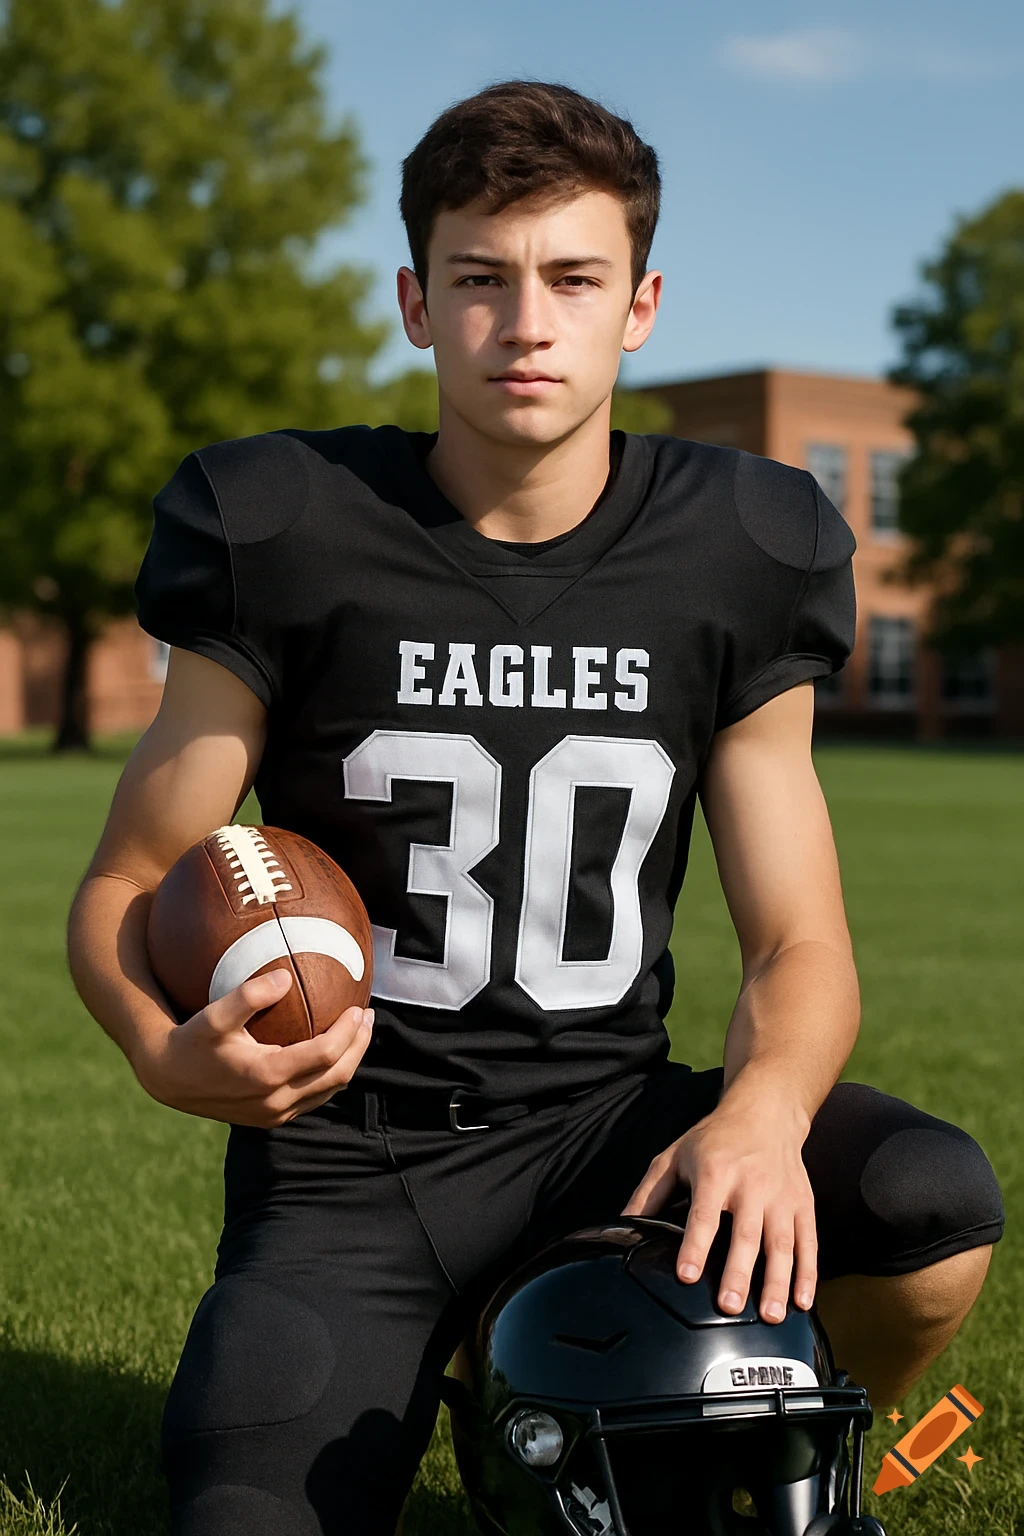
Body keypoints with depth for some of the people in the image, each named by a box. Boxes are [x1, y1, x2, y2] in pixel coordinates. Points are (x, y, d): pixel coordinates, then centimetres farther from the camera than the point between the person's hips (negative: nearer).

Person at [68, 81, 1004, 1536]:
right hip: (346, 1157, -1)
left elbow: (800, 944, 1)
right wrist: (171, 1050, -24)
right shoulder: (289, 536, -6)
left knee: (935, 1205, -25)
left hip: (603, 1118, 2)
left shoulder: (738, 557, -1)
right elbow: (124, 887, 0)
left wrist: (763, 1106, -23)